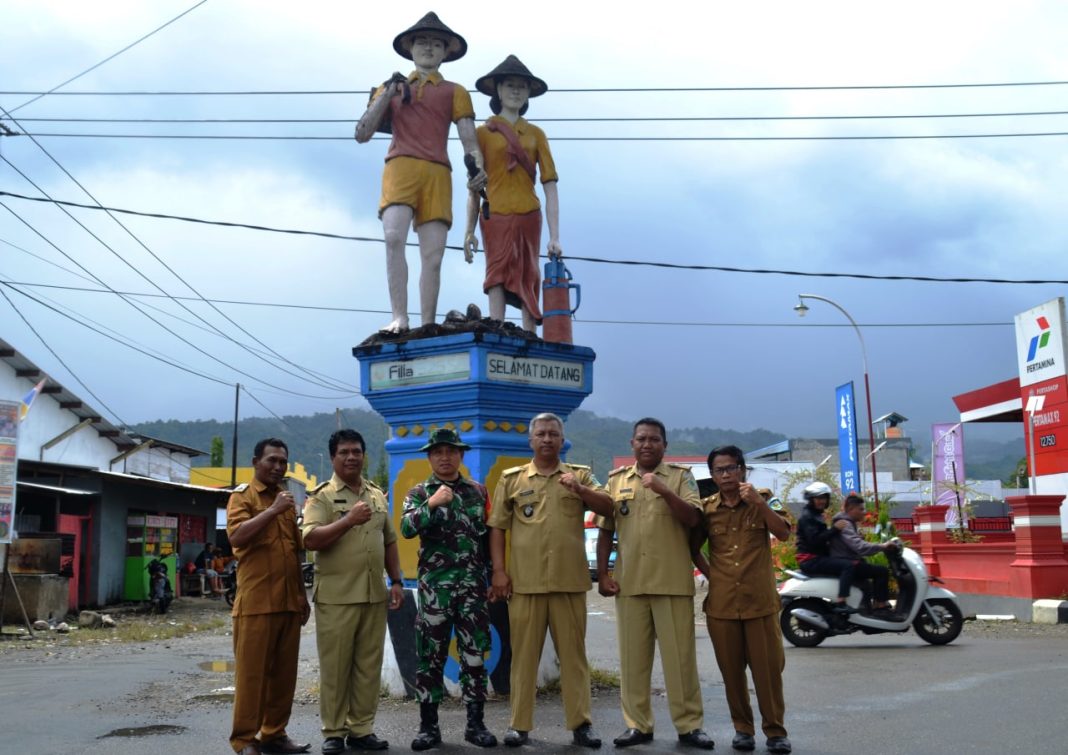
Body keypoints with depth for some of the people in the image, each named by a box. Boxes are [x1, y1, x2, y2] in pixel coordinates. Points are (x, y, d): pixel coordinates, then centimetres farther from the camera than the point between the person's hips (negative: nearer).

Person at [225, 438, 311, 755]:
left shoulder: (287, 499, 18)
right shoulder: (242, 496, -1)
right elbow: (237, 537, -19)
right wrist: (273, 510, -21)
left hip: (288, 602, 6)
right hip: (256, 602, -6)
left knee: (284, 672, 8)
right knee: (251, 672, -2)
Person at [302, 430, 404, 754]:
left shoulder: (378, 495, 14)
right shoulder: (321, 496, -4)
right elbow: (310, 540, -17)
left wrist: (396, 581, 12)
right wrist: (349, 520, -24)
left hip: (374, 595, 5)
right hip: (336, 596, -5)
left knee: (369, 666, 9)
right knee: (335, 666, 2)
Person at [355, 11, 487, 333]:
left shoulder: (454, 92, 20)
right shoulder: (391, 87, 24)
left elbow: (469, 138, 7)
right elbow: (362, 134, 16)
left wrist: (478, 166, -15)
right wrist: (387, 94, 5)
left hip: (437, 173, 0)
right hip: (400, 166, 0)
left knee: (433, 255, -10)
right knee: (394, 238, -25)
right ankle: (399, 318, -27)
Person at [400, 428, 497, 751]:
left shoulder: (478, 491, 10)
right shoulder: (419, 493, 4)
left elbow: (489, 535, 13)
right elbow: (406, 529, -12)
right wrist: (432, 503, -22)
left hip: (473, 586, 2)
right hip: (434, 586, -1)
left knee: (474, 656, 5)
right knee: (430, 657, 3)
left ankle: (475, 723, 14)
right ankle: (429, 725, 12)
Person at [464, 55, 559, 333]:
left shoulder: (535, 134, 10)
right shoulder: (483, 132, 7)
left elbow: (550, 185, 4)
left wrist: (554, 236, -4)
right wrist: (469, 229, -3)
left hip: (528, 216, 2)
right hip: (495, 215, -2)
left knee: (528, 280, 3)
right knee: (498, 269, -13)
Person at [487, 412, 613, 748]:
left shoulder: (580, 475, 9)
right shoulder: (511, 479, 7)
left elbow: (608, 506, -3)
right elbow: (497, 528, 6)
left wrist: (579, 489, -20)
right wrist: (499, 570, -2)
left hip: (569, 580, 0)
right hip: (524, 581, 0)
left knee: (573, 653, 6)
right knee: (524, 654, 5)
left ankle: (581, 723, 14)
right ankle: (519, 724, 14)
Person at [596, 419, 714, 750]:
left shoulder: (681, 476, 3)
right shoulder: (616, 480, 11)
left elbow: (693, 519, -9)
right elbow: (605, 530, 12)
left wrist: (664, 491, -21)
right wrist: (602, 574, 5)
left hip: (672, 581, -2)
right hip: (629, 582, 3)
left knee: (680, 656, 2)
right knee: (632, 657, 7)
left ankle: (689, 724, 10)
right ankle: (638, 724, 16)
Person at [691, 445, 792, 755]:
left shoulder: (760, 503, 3)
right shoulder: (707, 508, 5)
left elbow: (783, 533, -13)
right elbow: (693, 548, 16)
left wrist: (759, 503, -24)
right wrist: (710, 574, 5)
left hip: (760, 601, -1)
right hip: (721, 604, 1)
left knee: (768, 667, 0)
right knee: (731, 670, 7)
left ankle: (775, 730, 9)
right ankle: (742, 728, 19)